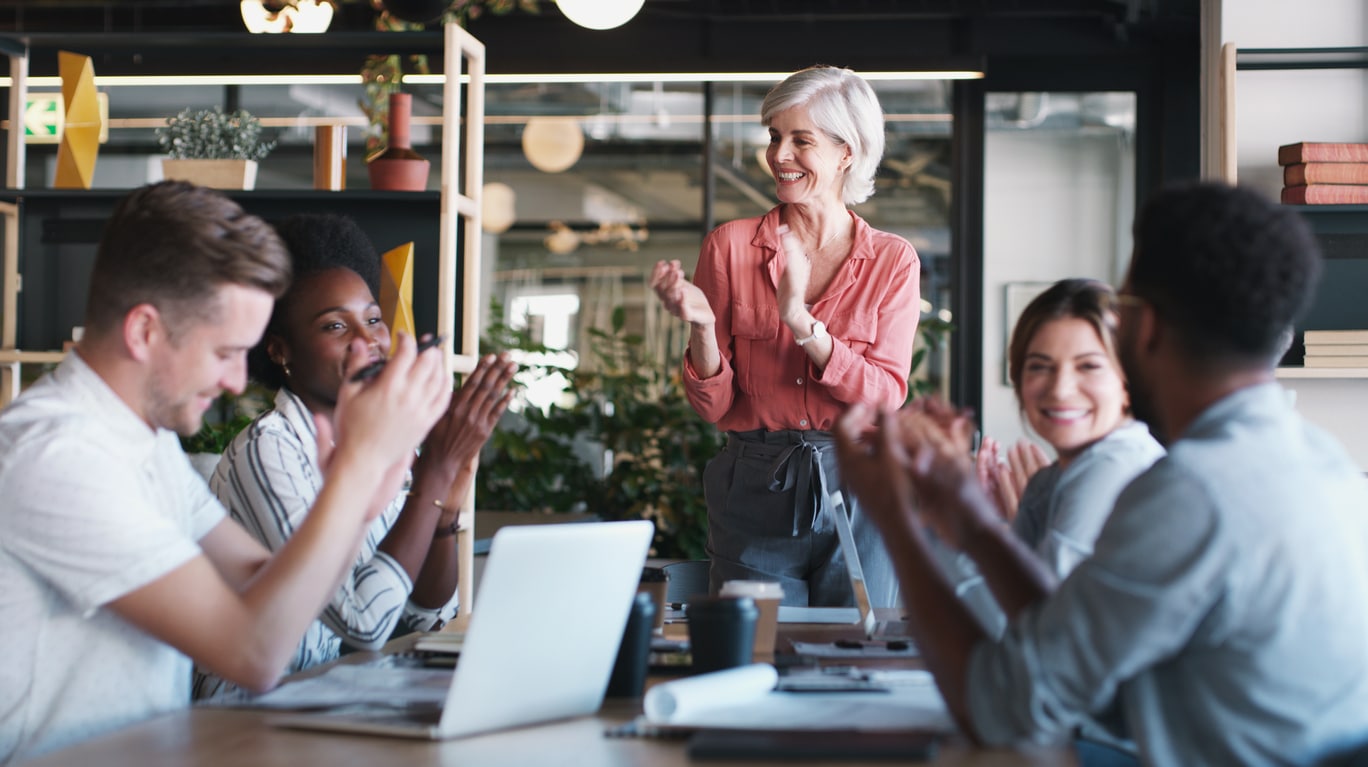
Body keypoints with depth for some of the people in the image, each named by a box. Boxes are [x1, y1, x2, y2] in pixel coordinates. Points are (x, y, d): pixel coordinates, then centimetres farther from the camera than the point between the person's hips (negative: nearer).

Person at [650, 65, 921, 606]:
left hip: (859, 495, 0)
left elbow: (887, 394, -7)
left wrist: (803, 323, -19)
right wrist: (701, 327, -17)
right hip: (756, 495, 0)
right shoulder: (730, 246, 2)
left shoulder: (893, 261, 4)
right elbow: (713, 405, 2)